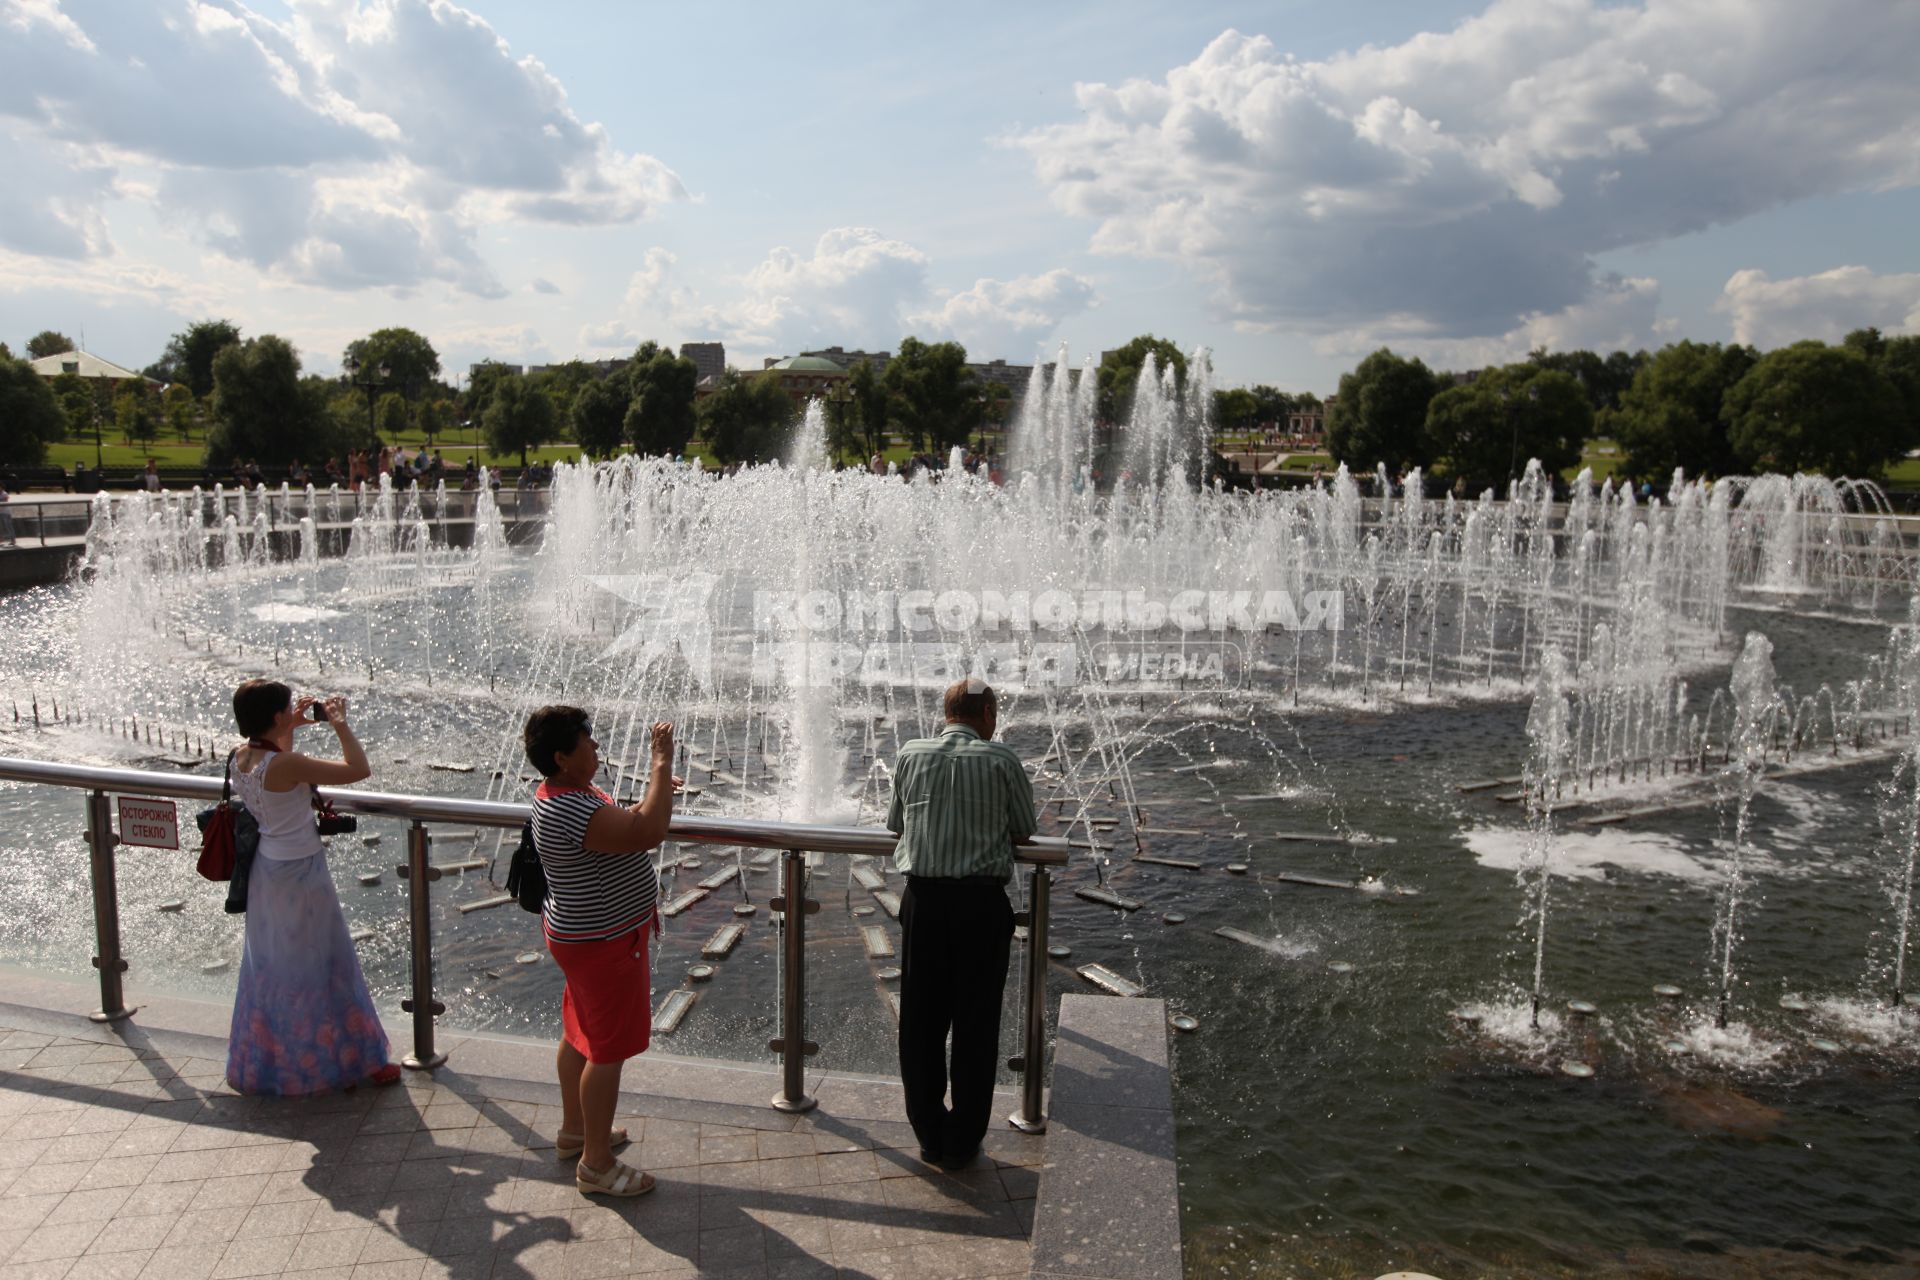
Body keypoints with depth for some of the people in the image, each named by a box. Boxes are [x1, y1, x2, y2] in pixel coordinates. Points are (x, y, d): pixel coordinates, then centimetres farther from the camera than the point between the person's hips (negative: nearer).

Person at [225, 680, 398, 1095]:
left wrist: (292, 728, 10)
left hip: (265, 869, 8)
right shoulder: (286, 765, -28)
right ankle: (355, 1058, 20)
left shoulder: (241, 756, -3)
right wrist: (339, 723, -16)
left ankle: (264, 1059, 38)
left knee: (270, 964, 22)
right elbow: (359, 769, -27)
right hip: (299, 873, -8)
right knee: (320, 965, 5)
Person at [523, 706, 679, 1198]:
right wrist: (662, 761, -34)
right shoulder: (571, 812, -32)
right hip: (604, 944, -11)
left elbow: (619, 827, 19)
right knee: (609, 1050, 2)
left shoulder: (567, 794, 3)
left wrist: (654, 791, 6)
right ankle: (597, 1165, 15)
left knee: (581, 1035, 24)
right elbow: (647, 833, -41)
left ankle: (574, 1130, 42)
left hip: (581, 936, 11)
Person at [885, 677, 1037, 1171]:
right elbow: (1024, 833, 7)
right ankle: (962, 1143, 17)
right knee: (975, 1024, 9)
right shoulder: (1001, 760, -2)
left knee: (920, 1021, 13)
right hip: (982, 901, -2)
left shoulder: (911, 755, 5)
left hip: (923, 898, 2)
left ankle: (930, 1135, 23)